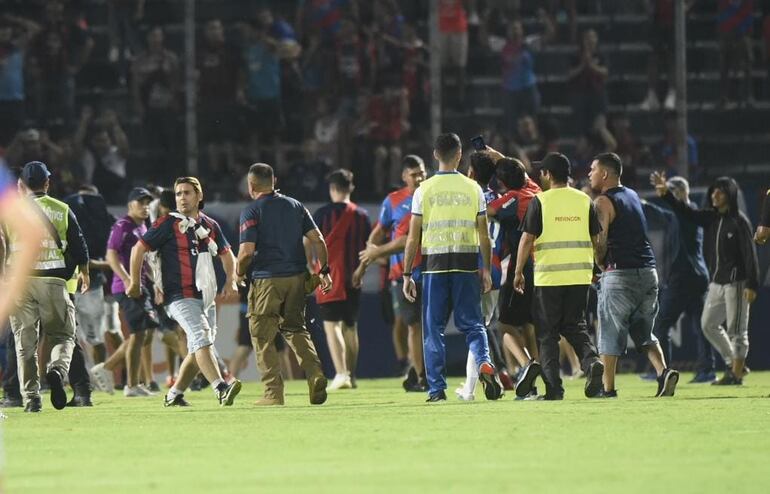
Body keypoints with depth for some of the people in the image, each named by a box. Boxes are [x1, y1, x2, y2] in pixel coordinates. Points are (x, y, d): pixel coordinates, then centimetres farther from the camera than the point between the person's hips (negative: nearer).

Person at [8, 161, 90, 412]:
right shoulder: (62, 210, 4)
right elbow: (79, 246, 7)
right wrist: (84, 273, 25)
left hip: (19, 281, 0)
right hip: (52, 281, 0)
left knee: (25, 340, 5)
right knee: (63, 335, 10)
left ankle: (31, 397, 0)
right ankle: (57, 369, -21)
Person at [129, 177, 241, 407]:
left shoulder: (210, 226, 14)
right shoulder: (168, 224, -4)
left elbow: (226, 254, 29)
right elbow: (139, 248, 0)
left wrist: (230, 280, 14)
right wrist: (135, 283, 2)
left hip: (206, 297, 7)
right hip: (180, 296, -7)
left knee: (198, 350, 10)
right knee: (201, 339, -23)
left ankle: (175, 394, 23)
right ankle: (221, 389, -37)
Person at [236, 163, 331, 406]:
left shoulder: (251, 212, -6)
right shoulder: (295, 206, 10)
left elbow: (247, 251, -14)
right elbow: (317, 239, 5)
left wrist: (239, 273, 4)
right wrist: (324, 270, 11)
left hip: (266, 279, -5)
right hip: (296, 277, 5)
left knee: (262, 336, 5)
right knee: (296, 329, 18)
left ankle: (274, 392, 0)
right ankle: (315, 375, -2)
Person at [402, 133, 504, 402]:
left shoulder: (424, 190, 0)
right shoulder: (473, 189, 3)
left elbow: (413, 237, 0)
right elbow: (484, 235, 4)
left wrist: (407, 274, 4)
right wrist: (486, 269, 11)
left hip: (435, 264, -1)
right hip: (467, 263, 1)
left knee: (433, 329, 6)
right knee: (472, 324, 8)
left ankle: (436, 389, 3)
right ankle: (485, 363, -19)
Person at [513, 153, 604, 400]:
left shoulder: (539, 201, -5)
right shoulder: (584, 201, 7)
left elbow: (527, 239, -6)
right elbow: (595, 239, 12)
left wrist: (518, 272, 2)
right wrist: (593, 269, 24)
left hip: (548, 275, -4)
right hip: (580, 274, 4)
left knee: (547, 333, 5)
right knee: (575, 326, 15)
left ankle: (554, 387, -1)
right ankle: (592, 361, -13)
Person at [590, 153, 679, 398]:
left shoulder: (603, 202, -7)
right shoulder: (633, 197, 17)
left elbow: (600, 242, -13)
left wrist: (600, 265, 4)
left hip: (619, 274, -7)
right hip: (648, 272, 7)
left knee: (610, 333, 1)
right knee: (644, 332, 12)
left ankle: (608, 388, 2)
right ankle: (663, 371, -9)